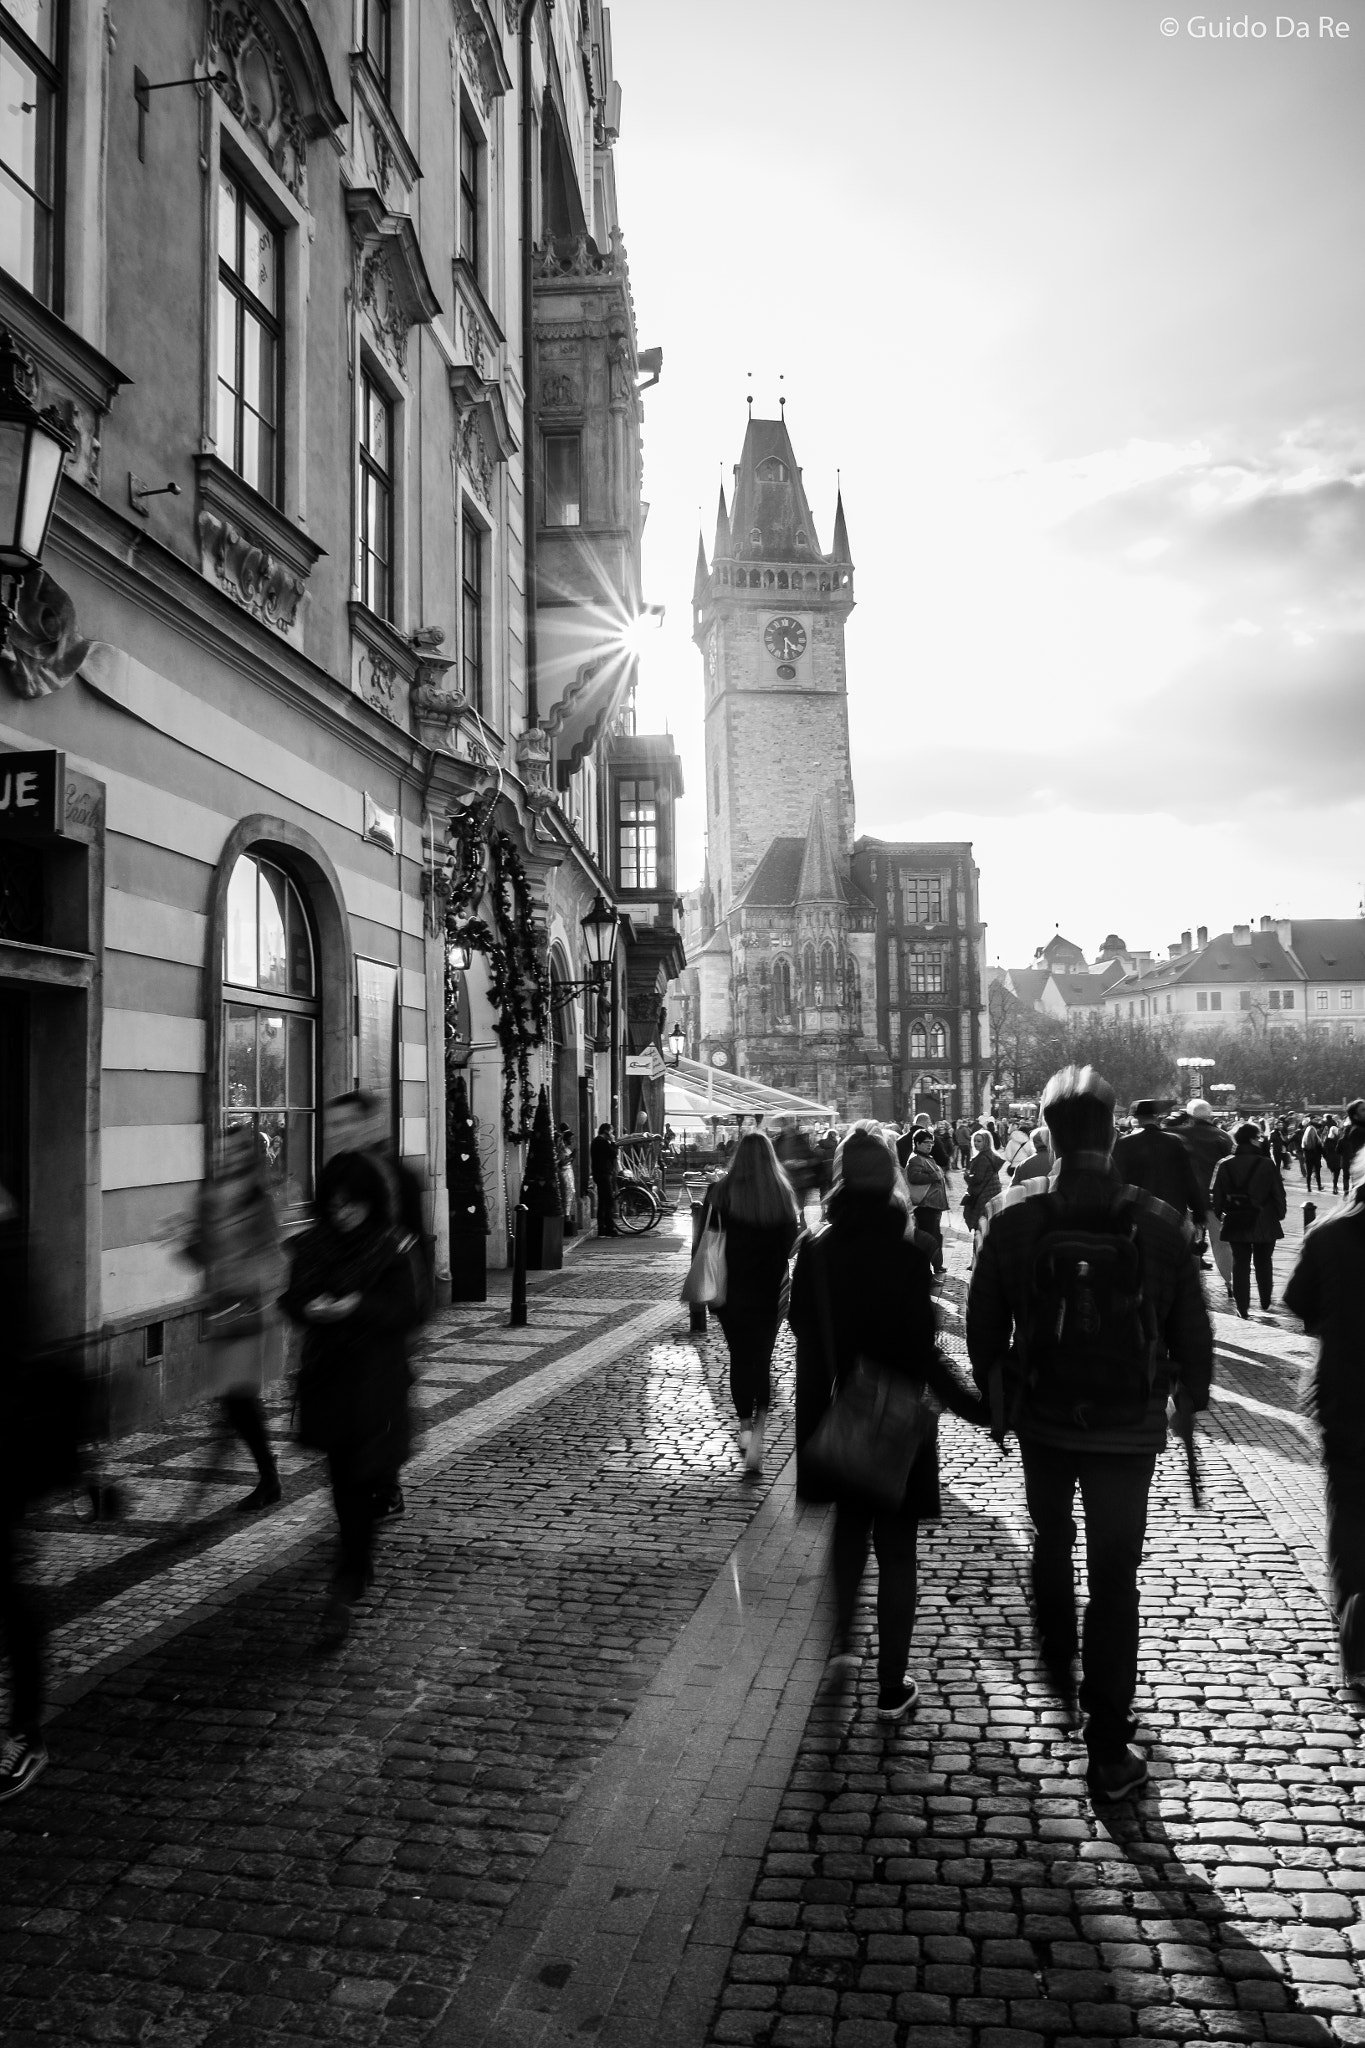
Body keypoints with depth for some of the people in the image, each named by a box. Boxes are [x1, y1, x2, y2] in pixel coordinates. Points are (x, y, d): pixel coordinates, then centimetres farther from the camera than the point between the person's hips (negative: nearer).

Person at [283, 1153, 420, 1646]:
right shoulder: (313, 1244, 4)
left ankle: (345, 1587, -2)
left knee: (358, 1479, -6)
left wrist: (356, 1307, -26)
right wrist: (312, 1307, -19)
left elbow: (404, 1311, -12)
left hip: (376, 1380, -4)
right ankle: (362, 1558, 38)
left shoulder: (391, 1248, -7)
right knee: (344, 1478, 16)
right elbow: (292, 1299, 3)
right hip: (327, 1375, 4)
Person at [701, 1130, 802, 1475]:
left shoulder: (721, 1192, -10)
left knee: (739, 1358, 16)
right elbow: (793, 1245, -5)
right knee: (762, 1359, 9)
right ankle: (757, 1428, -7)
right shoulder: (784, 1194, -9)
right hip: (771, 1291, 0)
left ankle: (746, 1425, 23)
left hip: (731, 1289, 0)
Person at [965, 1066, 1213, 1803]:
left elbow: (983, 1322, -3)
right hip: (1129, 1428, -1)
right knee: (1115, 1579, 7)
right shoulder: (1158, 1222, -14)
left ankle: (1057, 1659, 46)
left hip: (1042, 1417, 2)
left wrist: (996, 1395, 13)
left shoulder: (1013, 1217, -12)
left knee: (1051, 1538, 28)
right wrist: (1190, 1395, 14)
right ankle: (1108, 1753, 12)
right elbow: (1191, 1327, -5)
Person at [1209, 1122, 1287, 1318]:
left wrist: (1219, 1214, 13)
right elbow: (1279, 1193, -6)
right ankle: (1265, 1301, 30)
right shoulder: (1267, 1164, -12)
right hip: (1265, 1224, -1)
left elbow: (1216, 1195, -2)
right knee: (1264, 1262, 18)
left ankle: (1242, 1307, 4)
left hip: (1236, 1225, 1)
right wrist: (1280, 1214, 9)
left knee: (1240, 1264, 7)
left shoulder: (1224, 1165, -7)